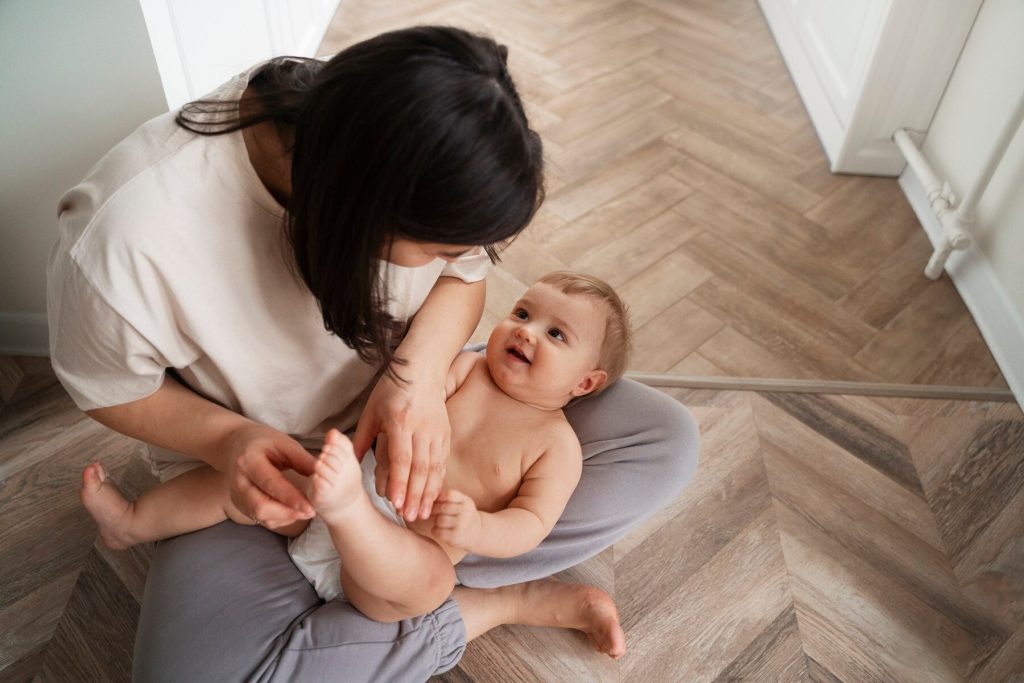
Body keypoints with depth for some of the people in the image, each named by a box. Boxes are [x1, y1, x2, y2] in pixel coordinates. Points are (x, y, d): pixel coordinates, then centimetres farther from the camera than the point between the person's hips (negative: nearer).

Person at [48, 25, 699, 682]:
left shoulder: (411, 146, -22)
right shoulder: (125, 235, -31)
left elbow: (465, 275, -4)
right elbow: (108, 389, -10)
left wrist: (421, 370, -24)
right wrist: (226, 438, -28)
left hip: (423, 405, 3)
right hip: (256, 461, -2)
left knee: (666, 439, -9)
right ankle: (498, 602, -12)